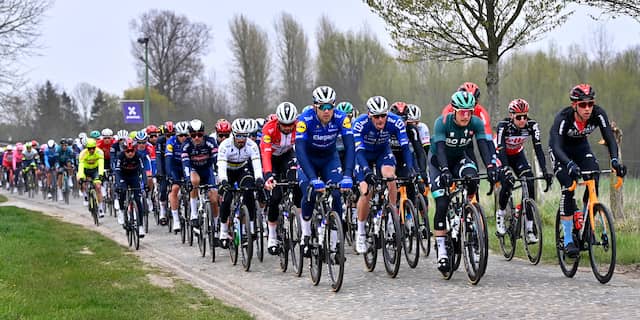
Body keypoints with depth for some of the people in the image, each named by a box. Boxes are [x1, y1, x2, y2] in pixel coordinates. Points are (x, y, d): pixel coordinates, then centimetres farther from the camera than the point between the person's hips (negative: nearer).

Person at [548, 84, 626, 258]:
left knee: (594, 182, -18)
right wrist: (570, 165, -63)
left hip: (581, 147, 4)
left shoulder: (598, 114, -27)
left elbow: (609, 138, -32)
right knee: (568, 187, -20)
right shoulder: (563, 118, -36)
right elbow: (557, 146, -45)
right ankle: (568, 240, -15)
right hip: (561, 150, -4)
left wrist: (615, 160, -51)